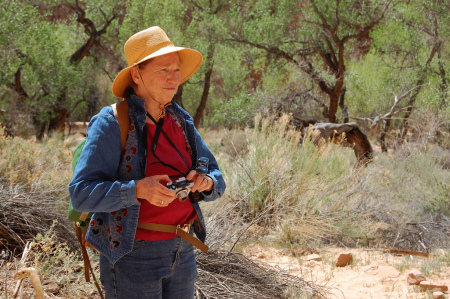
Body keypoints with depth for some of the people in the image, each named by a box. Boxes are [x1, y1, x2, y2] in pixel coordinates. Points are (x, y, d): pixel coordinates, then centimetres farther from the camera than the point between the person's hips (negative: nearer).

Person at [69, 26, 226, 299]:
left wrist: (206, 182, -13)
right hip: (132, 254, -6)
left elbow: (218, 181, 11)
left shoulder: (181, 121, 8)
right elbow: (81, 194, -18)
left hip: (182, 252, 6)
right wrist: (138, 190, -32)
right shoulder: (112, 123, -12)